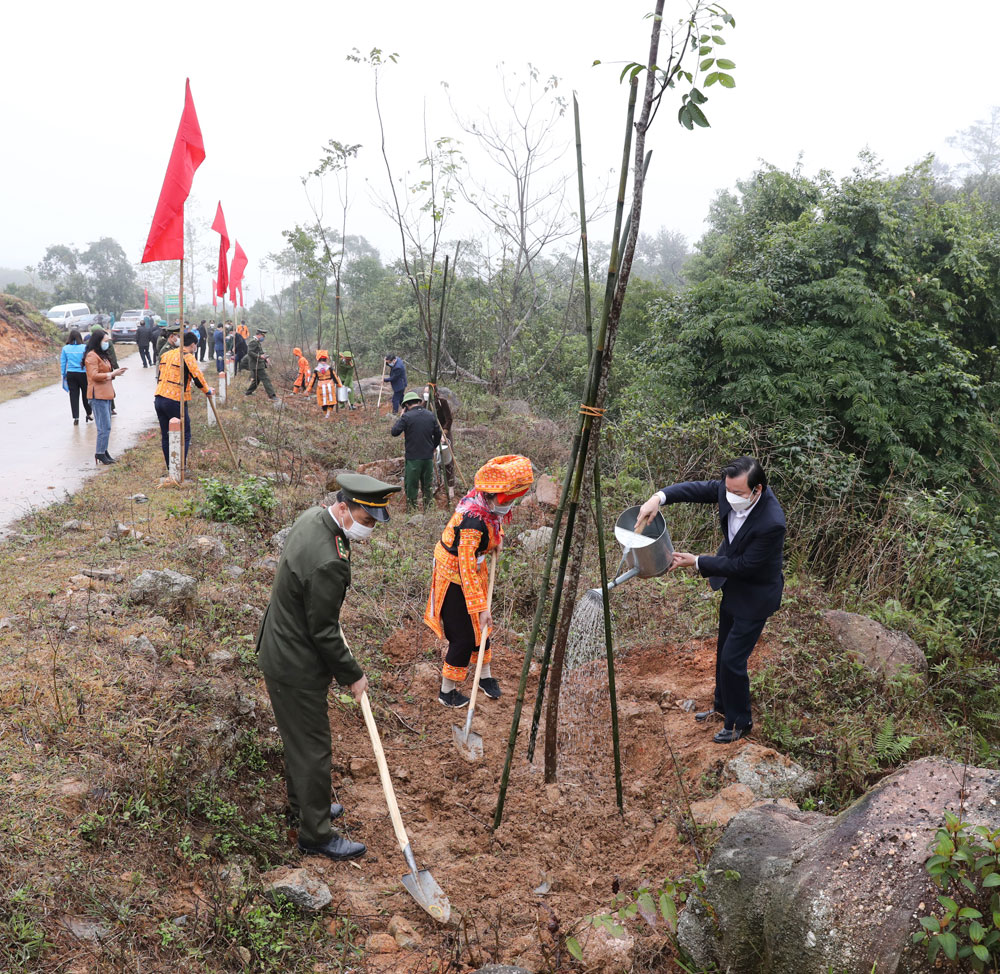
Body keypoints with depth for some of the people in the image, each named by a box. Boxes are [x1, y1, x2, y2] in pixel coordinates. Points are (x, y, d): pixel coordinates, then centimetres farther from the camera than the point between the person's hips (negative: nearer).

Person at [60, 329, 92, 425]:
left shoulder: (65, 348, 0)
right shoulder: (84, 347, -7)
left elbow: (63, 362, 5)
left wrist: (63, 374, 14)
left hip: (70, 374, 1)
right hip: (82, 374, -1)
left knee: (73, 395, 5)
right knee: (85, 394, 13)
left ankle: (76, 417, 1)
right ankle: (89, 413, 26)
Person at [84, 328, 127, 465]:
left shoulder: (102, 355, 21)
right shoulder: (92, 356, -11)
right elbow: (94, 375, -18)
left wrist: (114, 372, 10)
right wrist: (112, 374, -17)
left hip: (106, 394, 10)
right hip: (98, 395, -10)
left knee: (106, 426, 11)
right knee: (104, 427, -11)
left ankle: (103, 451, 16)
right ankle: (100, 454, -5)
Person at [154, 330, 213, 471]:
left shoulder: (166, 354, 18)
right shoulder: (188, 356, -7)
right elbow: (197, 376, -8)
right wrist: (207, 391, 8)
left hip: (159, 399, 8)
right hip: (175, 401, -8)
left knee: (166, 436, 13)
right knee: (184, 435, 2)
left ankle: (170, 468, 17)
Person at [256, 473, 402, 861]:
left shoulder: (313, 518, -4)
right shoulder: (327, 562, -35)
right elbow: (323, 632, -24)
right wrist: (352, 675, -10)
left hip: (280, 649, 10)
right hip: (297, 667, -10)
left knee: (300, 735, 27)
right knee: (312, 748, 5)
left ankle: (302, 801, 46)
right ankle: (316, 835, 21)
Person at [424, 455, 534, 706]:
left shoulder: (487, 503, -10)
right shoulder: (473, 522, -36)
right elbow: (466, 567, -34)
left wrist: (496, 539, 3)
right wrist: (481, 607, -31)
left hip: (475, 570, 8)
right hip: (455, 579, -8)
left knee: (479, 627, 20)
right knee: (464, 636, 2)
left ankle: (485, 676, 40)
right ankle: (447, 692, 19)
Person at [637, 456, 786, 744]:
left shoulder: (771, 523, -37)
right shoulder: (732, 489, -18)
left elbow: (742, 566, -29)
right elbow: (699, 489, -9)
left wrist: (697, 562, -25)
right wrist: (659, 497, -28)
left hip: (754, 595, -8)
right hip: (732, 586, 8)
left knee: (732, 659, -1)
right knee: (723, 651, 23)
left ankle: (740, 722, 23)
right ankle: (722, 706, 45)